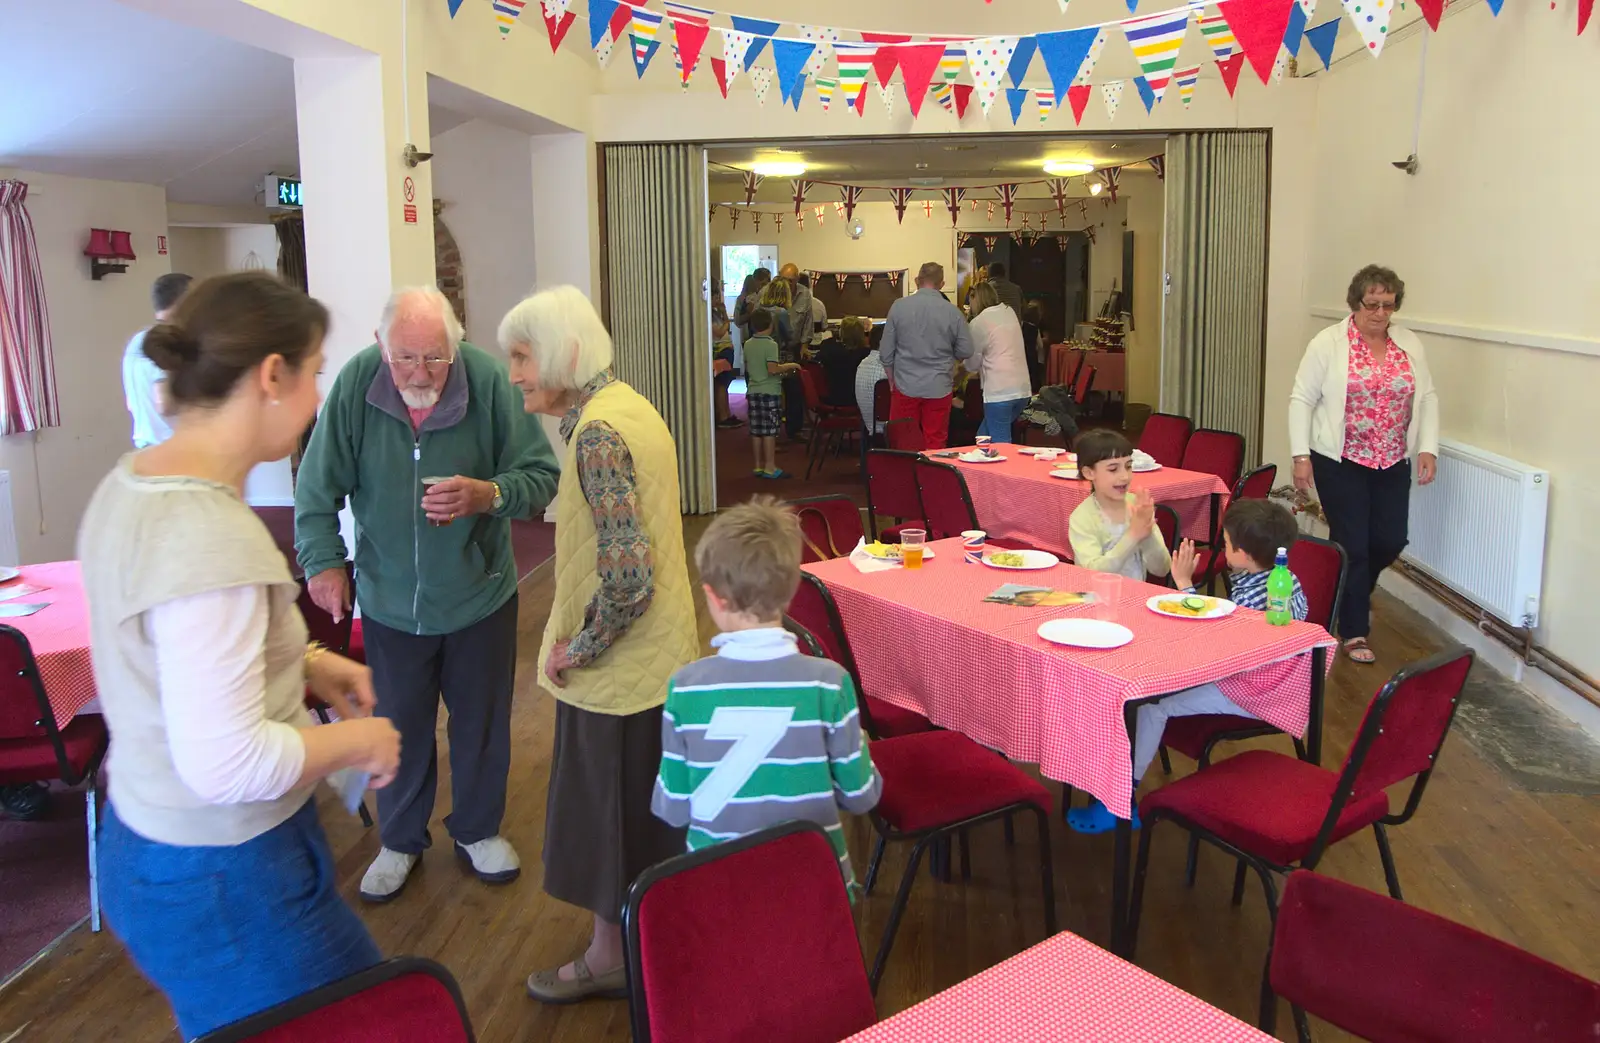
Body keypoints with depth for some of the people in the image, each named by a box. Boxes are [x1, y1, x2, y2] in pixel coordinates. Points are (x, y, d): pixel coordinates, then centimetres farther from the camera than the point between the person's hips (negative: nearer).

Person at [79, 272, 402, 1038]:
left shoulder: (132, 480, 2)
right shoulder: (208, 536, -29)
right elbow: (227, 763, -30)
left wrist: (301, 660, 9)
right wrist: (357, 743, -14)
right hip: (221, 884, -9)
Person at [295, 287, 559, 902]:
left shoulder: (489, 380, -20)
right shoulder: (356, 382, -16)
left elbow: (541, 476, -13)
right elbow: (318, 487, -5)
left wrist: (487, 495, -30)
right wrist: (324, 561, -6)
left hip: (479, 593, 0)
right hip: (389, 598, 1)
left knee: (482, 723, 17)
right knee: (399, 728, 15)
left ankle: (477, 830, 41)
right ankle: (401, 840, 39)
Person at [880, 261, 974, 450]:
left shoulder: (898, 307, -4)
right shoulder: (953, 312, -5)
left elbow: (886, 352, -1)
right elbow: (966, 351, -1)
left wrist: (891, 380, 13)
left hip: (906, 386, 0)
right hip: (939, 388, 0)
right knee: (935, 445, 7)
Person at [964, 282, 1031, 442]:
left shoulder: (978, 322, -5)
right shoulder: (1009, 312, 13)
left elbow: (972, 364, 5)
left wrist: (962, 365, 26)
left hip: (999, 391, -7)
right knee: (984, 436, 17)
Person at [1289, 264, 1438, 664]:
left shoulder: (1410, 345, 6)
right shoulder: (1328, 343, -8)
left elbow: (1427, 398, 10)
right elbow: (1301, 400, -7)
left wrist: (1428, 448, -1)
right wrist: (1301, 456, -12)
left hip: (1392, 463, 5)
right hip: (1340, 462, -4)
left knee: (1390, 540, 8)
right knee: (1352, 544, -1)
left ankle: (1355, 593, 39)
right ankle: (1353, 631, 13)